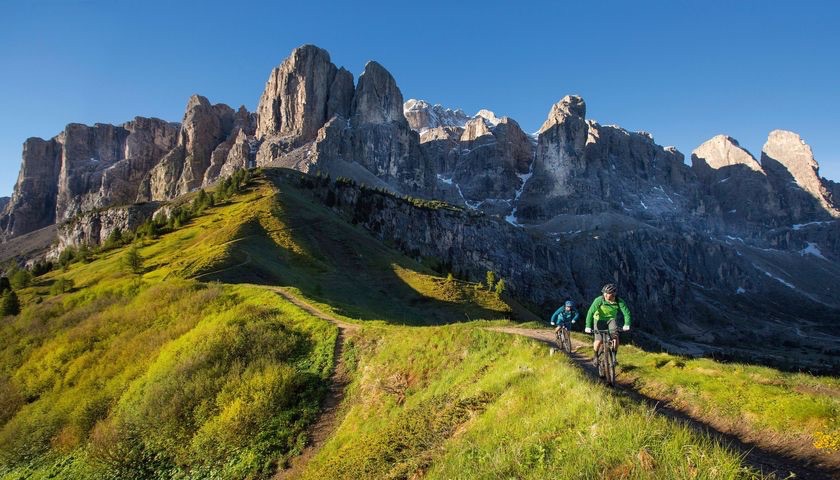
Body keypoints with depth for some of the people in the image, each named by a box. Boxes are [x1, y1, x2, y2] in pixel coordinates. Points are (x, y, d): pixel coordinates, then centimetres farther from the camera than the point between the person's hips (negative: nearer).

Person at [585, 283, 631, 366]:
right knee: (598, 341, -13)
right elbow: (590, 312, -31)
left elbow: (626, 312, -22)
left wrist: (627, 324, -39)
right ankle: (596, 356, 14)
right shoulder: (599, 300, -27)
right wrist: (588, 326, -39)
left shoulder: (619, 301, -21)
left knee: (615, 336, -21)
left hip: (611, 319, 2)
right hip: (600, 320, -2)